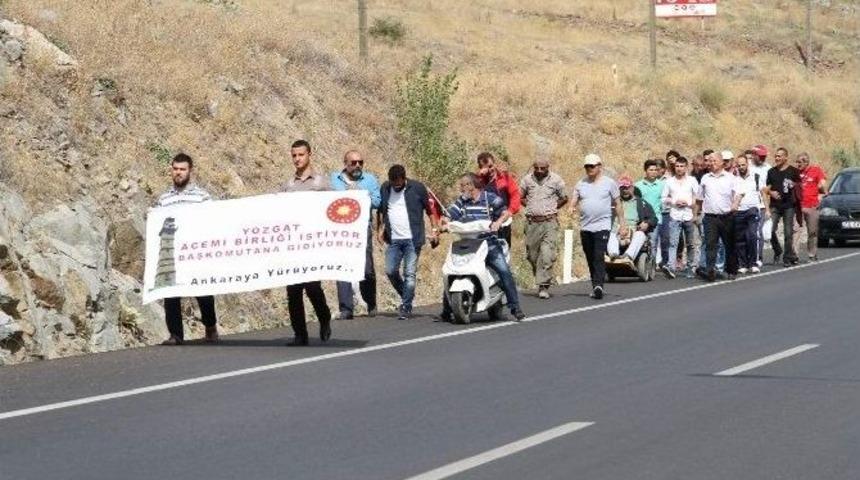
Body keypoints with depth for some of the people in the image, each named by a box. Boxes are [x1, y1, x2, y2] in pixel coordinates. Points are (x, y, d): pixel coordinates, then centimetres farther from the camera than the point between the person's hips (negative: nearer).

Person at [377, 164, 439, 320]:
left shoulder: (417, 188, -3)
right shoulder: (385, 189, 6)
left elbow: (430, 209, 1)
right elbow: (380, 211, 18)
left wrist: (435, 229, -9)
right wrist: (380, 229, 7)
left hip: (412, 239, -4)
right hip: (393, 240, 4)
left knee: (410, 274, -5)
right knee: (390, 271, 1)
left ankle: (406, 307, 2)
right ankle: (406, 297, 24)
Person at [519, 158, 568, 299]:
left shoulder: (555, 180, 1)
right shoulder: (527, 179, 6)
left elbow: (564, 198, 12)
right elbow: (519, 196, 19)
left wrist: (552, 208, 6)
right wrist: (530, 207, 8)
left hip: (549, 222, -3)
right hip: (532, 222, 3)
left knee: (547, 254, -12)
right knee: (532, 254, 6)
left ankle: (544, 286, -12)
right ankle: (541, 278, 25)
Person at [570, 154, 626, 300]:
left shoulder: (609, 183, 3)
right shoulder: (581, 184, 11)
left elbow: (618, 205, 6)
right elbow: (573, 202, 8)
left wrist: (622, 224, 4)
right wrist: (571, 208, -16)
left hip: (602, 226, -4)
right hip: (585, 227, 4)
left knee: (599, 257, -18)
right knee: (590, 259, 9)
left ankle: (598, 285, -26)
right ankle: (596, 287, 18)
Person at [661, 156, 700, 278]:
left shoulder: (692, 180, 6)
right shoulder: (669, 181, 8)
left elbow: (698, 198, 5)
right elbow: (664, 198, 8)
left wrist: (689, 203, -10)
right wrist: (674, 202, -7)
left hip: (689, 216, 1)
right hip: (674, 217, -1)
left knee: (690, 244, 7)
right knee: (673, 243, -15)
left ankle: (690, 268, 17)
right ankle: (671, 267, -28)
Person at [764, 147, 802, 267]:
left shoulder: (793, 171, 4)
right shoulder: (771, 172, 12)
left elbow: (799, 185, 7)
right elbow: (767, 187, 17)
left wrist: (793, 185, -14)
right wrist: (771, 192, -4)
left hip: (789, 206, -2)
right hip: (775, 206, 2)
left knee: (788, 232, -2)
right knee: (770, 230, -9)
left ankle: (787, 257, 5)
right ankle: (777, 252, 13)